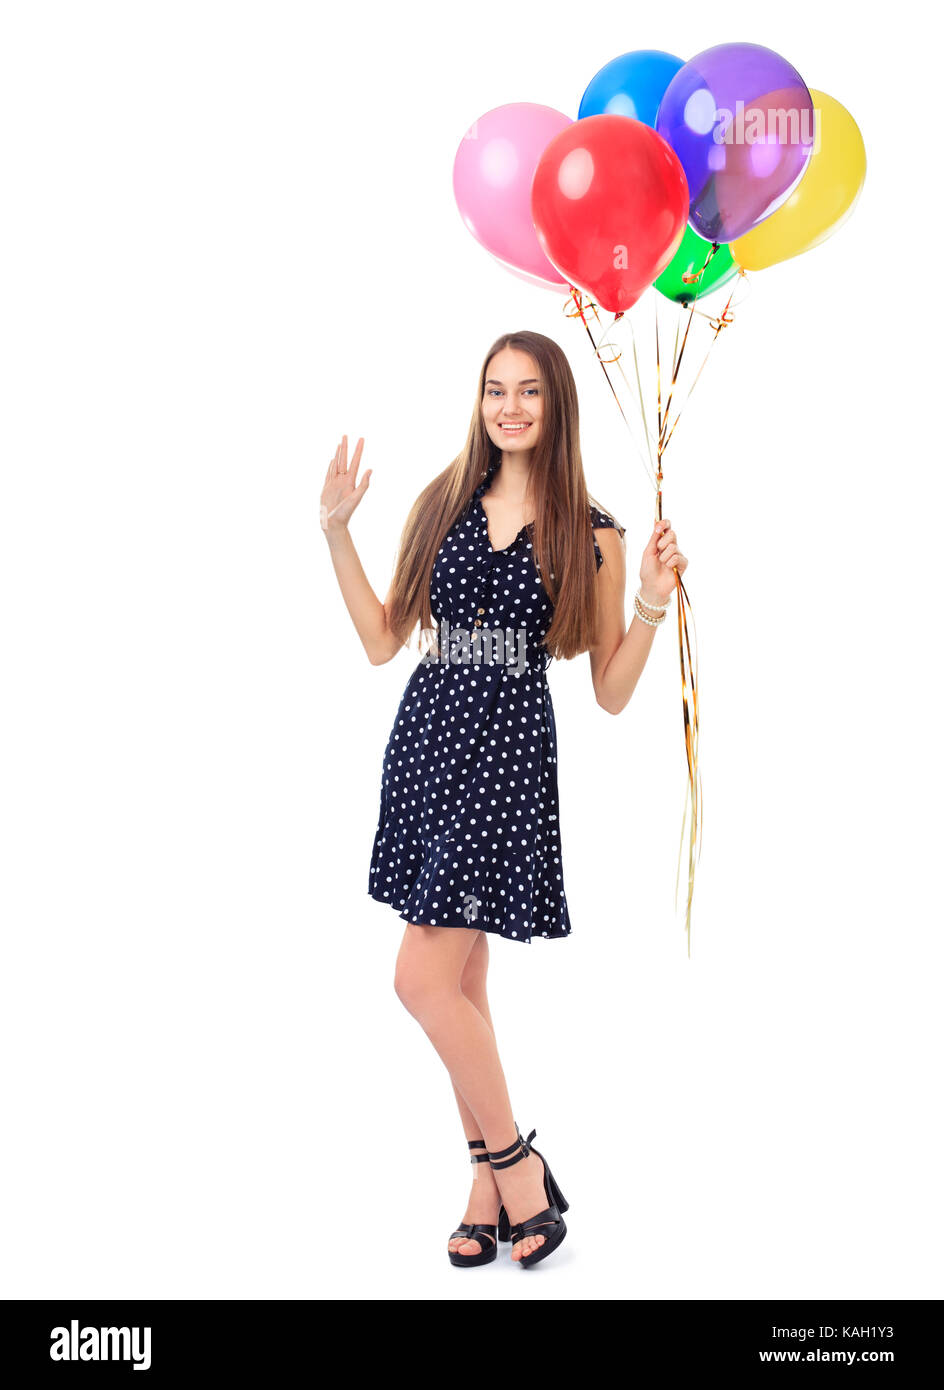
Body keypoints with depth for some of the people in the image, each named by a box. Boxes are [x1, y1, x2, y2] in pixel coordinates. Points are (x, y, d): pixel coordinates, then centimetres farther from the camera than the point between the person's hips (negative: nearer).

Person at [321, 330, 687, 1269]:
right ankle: (494, 1182, 24)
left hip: (508, 751, -4)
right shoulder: (444, 504, 9)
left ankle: (516, 1163, 11)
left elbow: (612, 693, 2)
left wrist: (653, 607, -12)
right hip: (428, 735, 5)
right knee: (460, 979, 10)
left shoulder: (591, 535, 0)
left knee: (423, 980, -10)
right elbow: (383, 641, 10)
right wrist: (336, 534, 6)